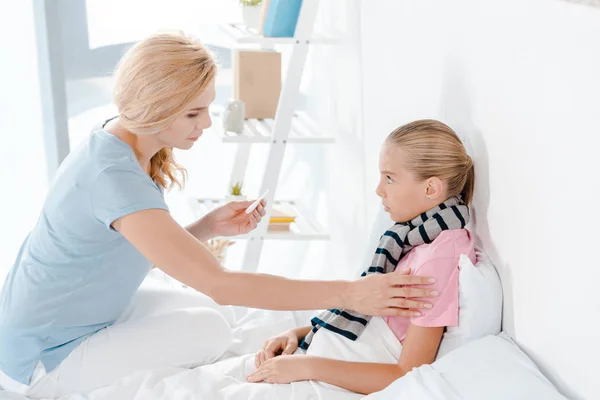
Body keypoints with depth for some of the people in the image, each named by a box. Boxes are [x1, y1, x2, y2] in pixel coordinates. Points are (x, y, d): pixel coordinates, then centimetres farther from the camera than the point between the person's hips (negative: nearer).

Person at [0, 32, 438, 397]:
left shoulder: (118, 142, -3)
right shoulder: (114, 177, -32)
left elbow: (155, 249, 6)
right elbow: (220, 284, -35)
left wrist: (208, 227, -13)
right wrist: (348, 293, -35)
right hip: (42, 363, -8)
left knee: (201, 312, 5)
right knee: (209, 331, -17)